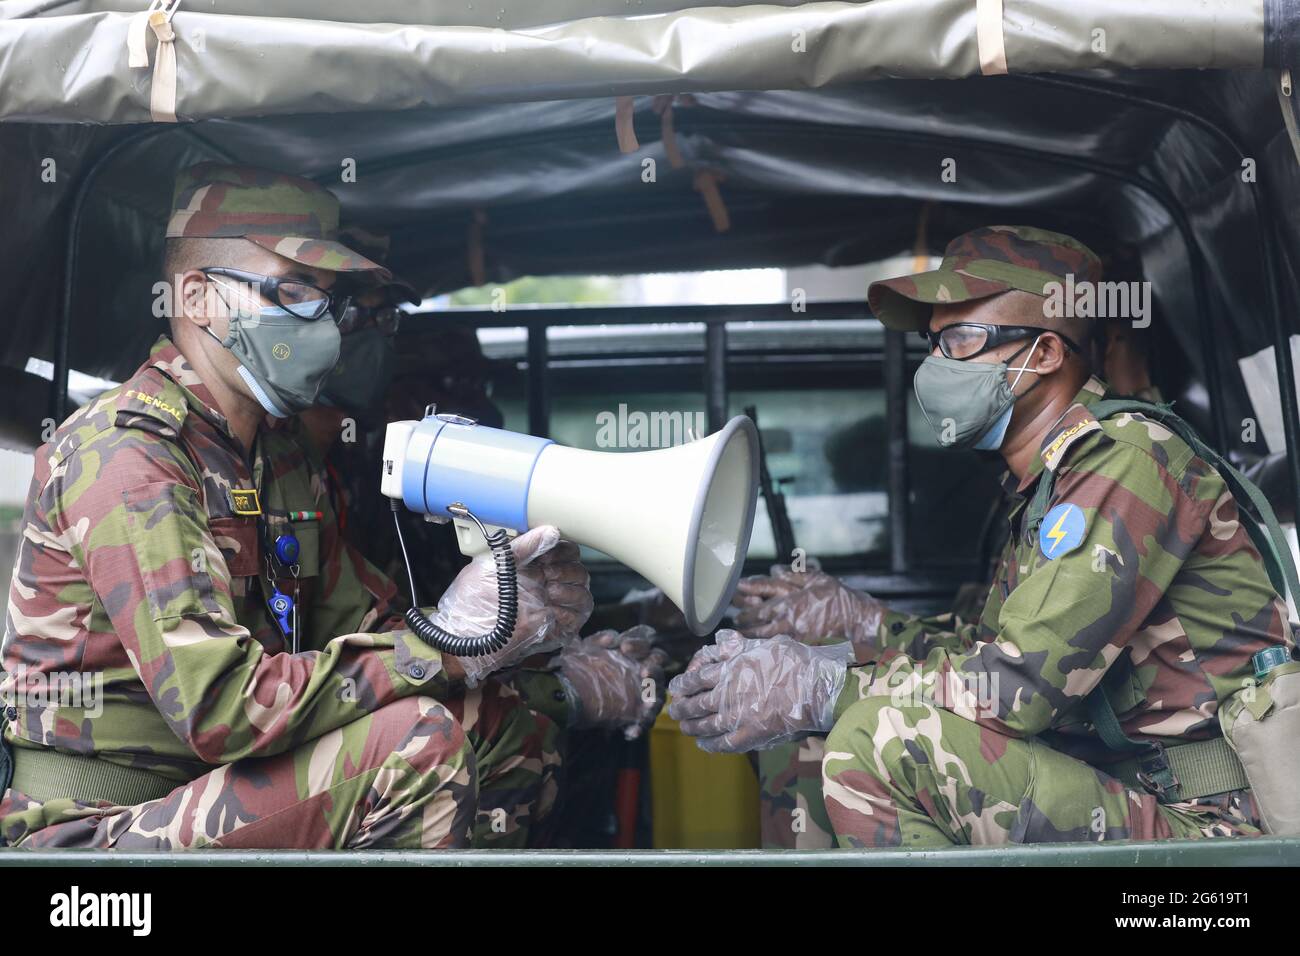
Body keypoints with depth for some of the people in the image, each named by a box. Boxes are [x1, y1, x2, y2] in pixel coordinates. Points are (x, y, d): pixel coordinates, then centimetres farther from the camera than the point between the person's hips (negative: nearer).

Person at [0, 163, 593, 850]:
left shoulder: (275, 458, 12)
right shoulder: (125, 452, -18)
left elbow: (362, 627, 10)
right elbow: (223, 708, -27)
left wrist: (503, 612, -10)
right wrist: (445, 644, -22)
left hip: (212, 780, 9)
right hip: (102, 831, -9)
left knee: (502, 722, 4)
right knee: (414, 741, -26)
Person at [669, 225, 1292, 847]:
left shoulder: (1129, 461, -15)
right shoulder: (1037, 486, 16)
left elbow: (1028, 680, -23)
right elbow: (997, 650, 18)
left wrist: (817, 690, -19)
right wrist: (860, 624, 5)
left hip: (1205, 827, -10)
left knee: (877, 739, -25)